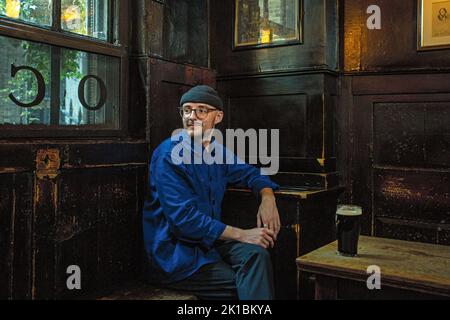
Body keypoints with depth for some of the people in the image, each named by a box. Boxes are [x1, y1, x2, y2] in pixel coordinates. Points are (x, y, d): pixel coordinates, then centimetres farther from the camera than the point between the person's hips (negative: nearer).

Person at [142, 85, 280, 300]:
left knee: (256, 254, -22)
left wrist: (267, 198, -1)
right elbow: (184, 217, -21)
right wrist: (242, 235, -21)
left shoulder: (217, 151, 10)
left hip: (208, 240, 6)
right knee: (251, 285, -20)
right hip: (174, 253, -6)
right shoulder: (169, 155, -14)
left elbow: (250, 173, 24)